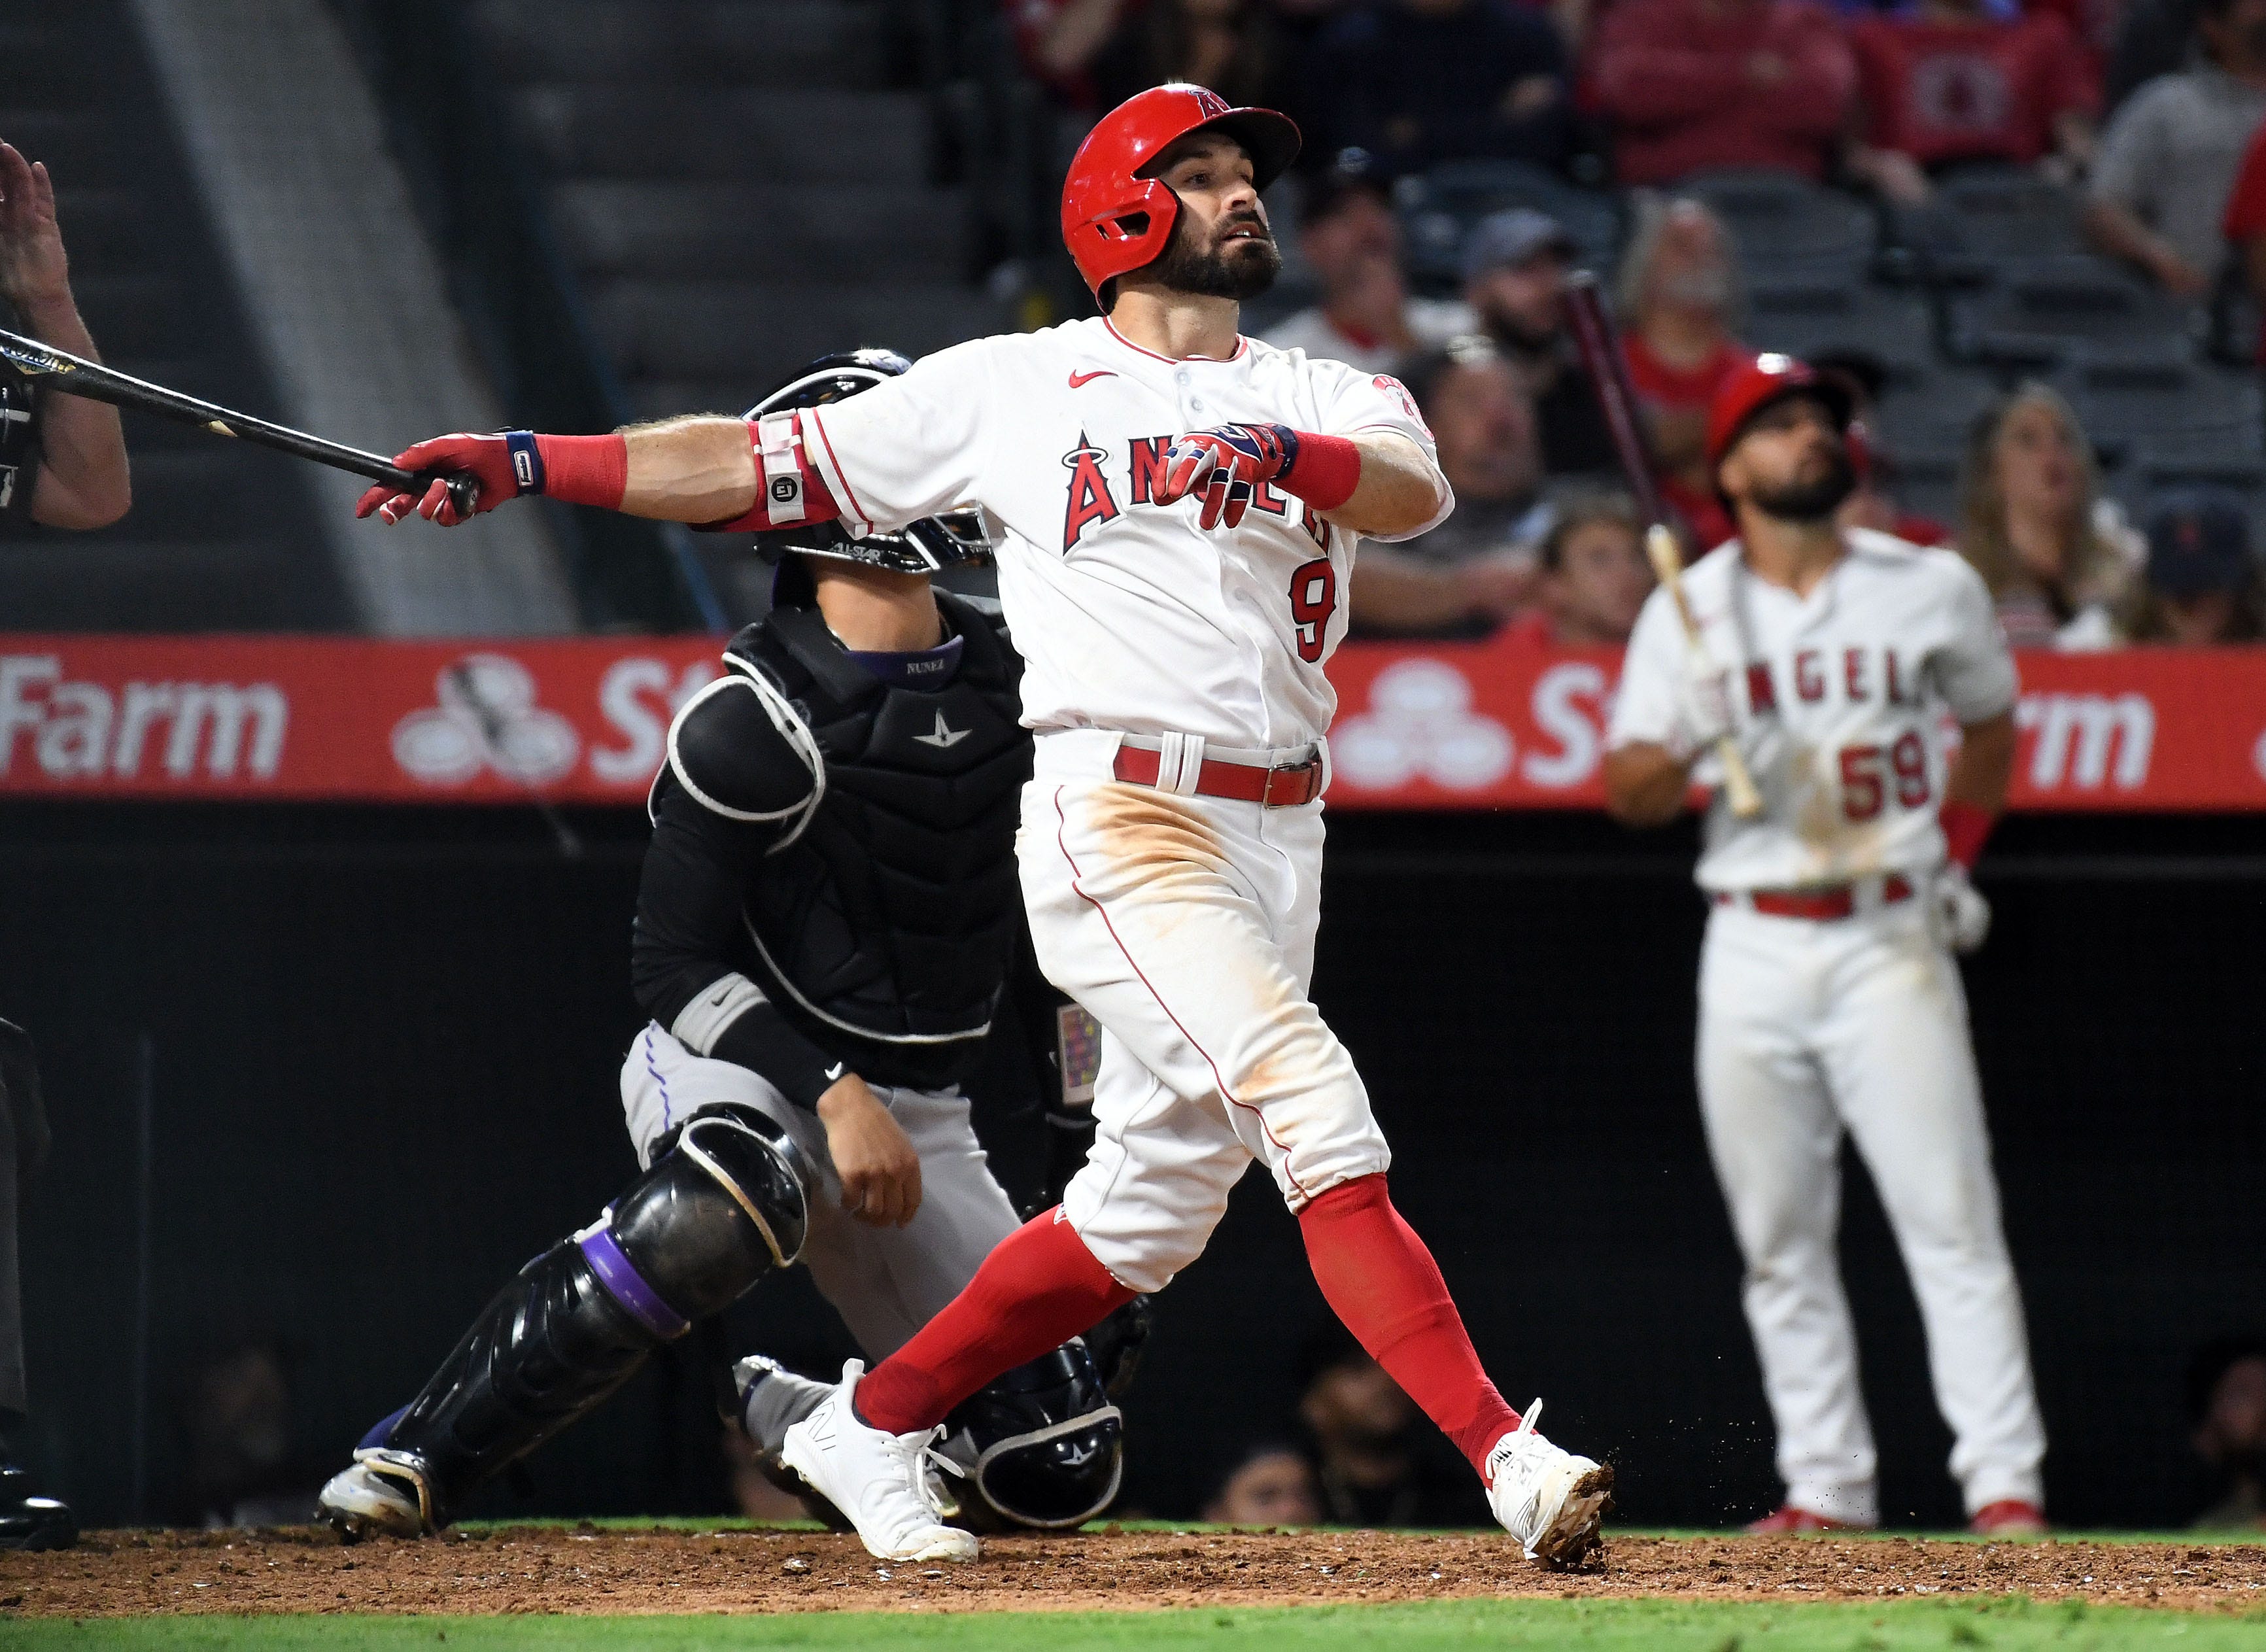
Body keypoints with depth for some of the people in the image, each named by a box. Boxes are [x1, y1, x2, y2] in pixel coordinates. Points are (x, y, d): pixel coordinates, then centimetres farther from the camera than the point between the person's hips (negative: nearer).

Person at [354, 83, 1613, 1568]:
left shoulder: (1325, 399, 12)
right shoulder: (1009, 389, 6)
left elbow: (1418, 493, -10)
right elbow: (759, 463, 8)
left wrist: (1272, 456, -30)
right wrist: (521, 462, 1)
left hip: (1280, 837, 5)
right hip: (1119, 819, -5)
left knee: (1148, 1215, 8)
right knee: (1316, 1108, -22)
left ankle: (870, 1429, 25)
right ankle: (1505, 1455, -27)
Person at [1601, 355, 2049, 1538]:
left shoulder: (1933, 589, 5)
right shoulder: (1689, 612, 5)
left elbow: (1988, 723, 21)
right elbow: (1630, 796, -1)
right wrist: (1685, 749, -21)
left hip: (1891, 940, -2)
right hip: (1752, 950, 2)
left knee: (1950, 1219, -10)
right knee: (1781, 1239, 3)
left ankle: (2005, 1485, -12)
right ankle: (1827, 1487, 8)